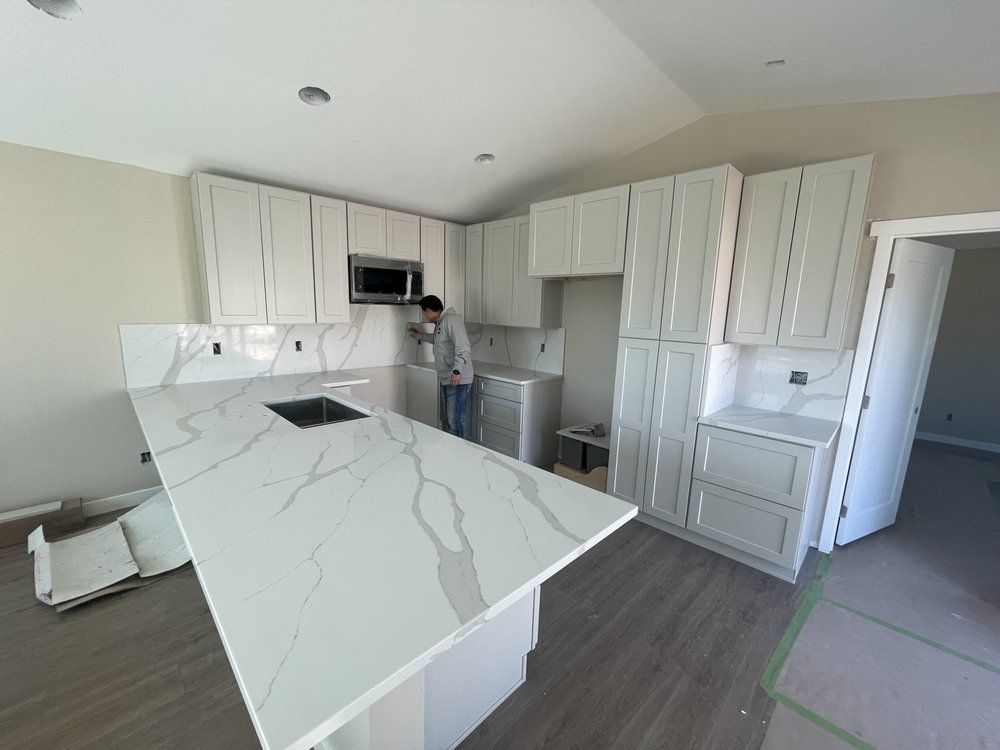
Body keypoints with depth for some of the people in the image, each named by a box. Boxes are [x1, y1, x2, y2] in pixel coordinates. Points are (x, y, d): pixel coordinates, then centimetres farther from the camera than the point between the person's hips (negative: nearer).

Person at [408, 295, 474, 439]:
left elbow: (463, 346, -26)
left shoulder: (452, 319, -14)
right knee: (448, 420, 14)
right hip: (446, 380, 10)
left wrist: (457, 371, -34)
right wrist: (417, 334, 49)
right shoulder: (440, 322, 18)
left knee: (455, 422, -10)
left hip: (458, 381, -10)